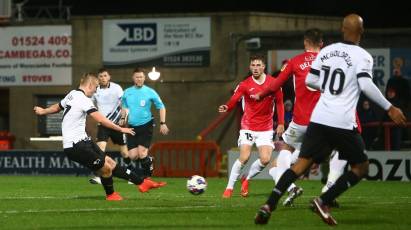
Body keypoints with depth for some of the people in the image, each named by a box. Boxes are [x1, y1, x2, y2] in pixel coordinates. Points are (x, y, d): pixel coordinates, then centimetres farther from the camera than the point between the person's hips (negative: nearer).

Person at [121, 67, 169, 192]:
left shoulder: (150, 92, -4)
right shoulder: (127, 92, 6)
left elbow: (161, 107, 4)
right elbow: (124, 107, 22)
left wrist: (163, 123, -2)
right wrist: (123, 118, 5)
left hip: (146, 125, -4)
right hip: (132, 127, 4)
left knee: (142, 153, -16)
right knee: (132, 156, -5)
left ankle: (148, 176, 2)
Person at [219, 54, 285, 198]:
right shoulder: (245, 85, -7)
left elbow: (279, 103, 8)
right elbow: (234, 100, -18)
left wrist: (281, 123, 2)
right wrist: (226, 107, -41)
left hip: (266, 129, 2)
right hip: (248, 127, -2)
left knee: (265, 160, -10)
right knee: (244, 157, -15)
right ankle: (229, 188, -2)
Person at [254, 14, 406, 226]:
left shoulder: (326, 51, 11)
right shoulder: (362, 56, -5)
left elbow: (310, 81, 14)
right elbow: (366, 85, -17)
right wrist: (390, 108, -12)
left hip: (319, 119, 5)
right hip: (343, 123, -5)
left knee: (301, 164, 7)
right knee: (361, 167, 12)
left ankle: (268, 206, -8)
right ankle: (323, 202, -2)